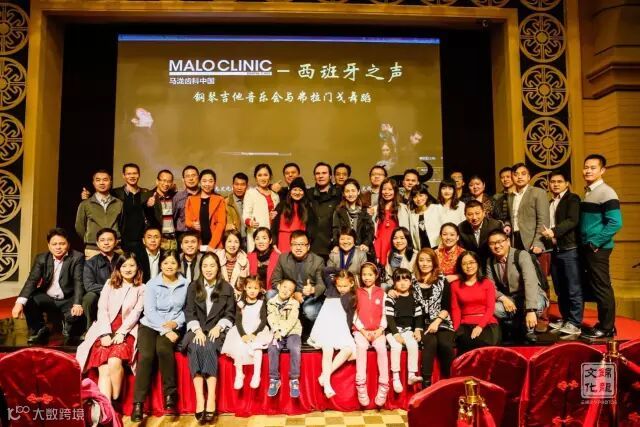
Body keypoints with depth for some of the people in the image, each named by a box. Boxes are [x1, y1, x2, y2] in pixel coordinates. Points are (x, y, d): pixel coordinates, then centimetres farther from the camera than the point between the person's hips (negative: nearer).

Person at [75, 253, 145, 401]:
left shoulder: (141, 289, 11)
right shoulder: (109, 284, 16)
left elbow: (135, 313, 1)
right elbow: (102, 309, 5)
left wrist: (121, 333, -14)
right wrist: (106, 333, -9)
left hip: (126, 332, -2)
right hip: (105, 331, 2)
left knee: (114, 361, -28)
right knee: (104, 369, -20)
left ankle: (116, 401, -13)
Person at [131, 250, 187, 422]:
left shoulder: (185, 284, 3)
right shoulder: (152, 284, 0)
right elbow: (150, 311, -9)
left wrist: (176, 322, -12)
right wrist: (165, 330, -19)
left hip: (173, 327, 0)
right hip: (150, 325, 0)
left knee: (163, 350, -31)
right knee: (146, 356, -26)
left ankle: (170, 393, -14)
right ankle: (138, 402, -17)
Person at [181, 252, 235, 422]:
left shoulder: (227, 288, 11)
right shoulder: (193, 286, 13)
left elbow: (230, 314, 6)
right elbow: (189, 312, 5)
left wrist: (218, 327, -12)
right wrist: (197, 330, -12)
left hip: (217, 330, -1)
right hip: (197, 330, 1)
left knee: (208, 347, -33)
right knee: (195, 347, -32)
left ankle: (211, 398, -35)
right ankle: (200, 399, -36)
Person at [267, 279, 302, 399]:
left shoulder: (294, 303, 0)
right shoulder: (271, 302, 6)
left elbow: (291, 321, -11)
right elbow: (271, 319, -5)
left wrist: (282, 333, -22)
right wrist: (277, 331, -22)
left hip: (292, 332, -1)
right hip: (277, 333, 1)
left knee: (295, 348, -30)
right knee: (272, 348, -28)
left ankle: (294, 380, -19)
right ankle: (274, 379, -15)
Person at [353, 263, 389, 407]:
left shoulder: (382, 293, 9)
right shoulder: (357, 293, 7)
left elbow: (384, 315, 5)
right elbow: (354, 315, 1)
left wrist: (379, 330, -10)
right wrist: (364, 332, -10)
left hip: (377, 331, 1)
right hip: (361, 330, -1)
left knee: (381, 347, -27)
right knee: (361, 347, -30)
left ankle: (383, 386, -22)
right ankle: (361, 385, -30)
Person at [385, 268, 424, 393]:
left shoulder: (414, 298, 8)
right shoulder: (391, 298, -5)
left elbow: (418, 315, 9)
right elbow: (389, 318, -10)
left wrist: (418, 329, -6)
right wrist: (396, 334, -18)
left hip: (408, 329, 3)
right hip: (393, 330, -3)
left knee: (413, 344, -24)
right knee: (396, 346, -28)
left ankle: (412, 375, -16)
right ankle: (396, 378, -18)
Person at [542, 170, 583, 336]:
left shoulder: (572, 199, -2)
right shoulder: (550, 203, 20)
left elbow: (573, 220, -16)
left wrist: (554, 231, -25)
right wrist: (546, 234, 5)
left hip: (570, 249, -7)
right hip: (555, 251, 7)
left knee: (574, 289, -4)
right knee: (560, 290, 12)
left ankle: (575, 324, 0)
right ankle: (565, 319, 22)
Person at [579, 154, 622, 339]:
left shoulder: (606, 192, -12)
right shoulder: (588, 193, 13)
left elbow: (615, 223, -19)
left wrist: (595, 243, -17)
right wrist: (585, 243, 11)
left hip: (597, 248, -8)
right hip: (587, 247, 8)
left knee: (602, 287, -2)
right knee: (595, 286, 14)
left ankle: (607, 328, 8)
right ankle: (602, 324, 24)